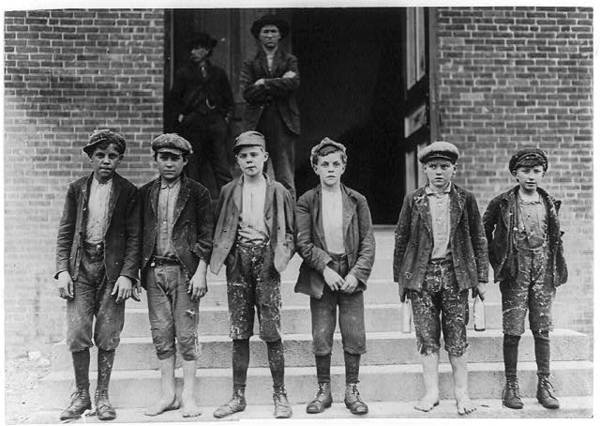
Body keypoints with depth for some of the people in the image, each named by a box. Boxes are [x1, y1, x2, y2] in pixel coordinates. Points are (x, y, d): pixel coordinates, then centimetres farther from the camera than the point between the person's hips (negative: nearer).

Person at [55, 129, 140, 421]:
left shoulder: (128, 191, 2)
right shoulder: (77, 189, 8)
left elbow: (134, 237, -1)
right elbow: (65, 232, 9)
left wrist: (127, 275, -10)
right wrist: (62, 270, -2)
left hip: (112, 268, -1)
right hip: (80, 266, 2)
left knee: (107, 336, 3)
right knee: (77, 334, -2)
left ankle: (102, 396, 17)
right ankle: (81, 395, 16)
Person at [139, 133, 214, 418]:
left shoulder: (197, 193, 2)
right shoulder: (145, 193, 11)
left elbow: (206, 235, -1)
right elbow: (137, 234, 12)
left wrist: (201, 272, -9)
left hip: (184, 269, -3)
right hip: (154, 269, 3)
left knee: (186, 334, 0)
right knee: (161, 334, 7)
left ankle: (188, 396, 8)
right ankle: (167, 394, 16)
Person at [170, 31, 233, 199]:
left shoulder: (218, 73, 14)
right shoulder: (183, 73, 10)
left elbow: (228, 99, 18)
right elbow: (175, 98, 10)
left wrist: (226, 117, 7)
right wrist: (180, 116, -1)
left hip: (216, 123, 1)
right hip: (192, 124, -1)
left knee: (222, 169, -4)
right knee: (193, 168, 0)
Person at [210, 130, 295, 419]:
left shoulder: (278, 192, 7)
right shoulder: (228, 192, 11)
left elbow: (290, 232, 9)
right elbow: (220, 230, 13)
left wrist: (279, 255, -6)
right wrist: (225, 254, -1)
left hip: (265, 261, -2)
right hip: (238, 262, 2)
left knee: (271, 333, -3)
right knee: (239, 334, 5)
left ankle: (280, 396, 8)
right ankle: (238, 397, 15)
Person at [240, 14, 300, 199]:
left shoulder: (290, 61, 15)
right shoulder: (250, 64, 13)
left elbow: (293, 83, -6)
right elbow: (247, 92, -3)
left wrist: (264, 83, -5)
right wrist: (279, 85, -5)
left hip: (283, 123, 0)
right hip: (257, 124, 0)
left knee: (285, 180, -1)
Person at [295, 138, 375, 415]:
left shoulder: (357, 200, 4)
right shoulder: (306, 202, 2)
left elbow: (368, 242, 2)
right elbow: (302, 242, -3)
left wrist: (357, 273, -9)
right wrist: (325, 268, -14)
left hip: (351, 275, 1)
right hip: (320, 276, 0)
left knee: (354, 337, 1)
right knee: (321, 338, 2)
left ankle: (352, 391, 15)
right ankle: (324, 392, 17)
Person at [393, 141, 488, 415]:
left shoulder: (465, 200, 5)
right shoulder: (413, 200, 6)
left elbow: (478, 241, 8)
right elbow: (401, 240, 8)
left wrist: (481, 278, 5)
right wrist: (399, 278, 6)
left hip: (455, 274, 0)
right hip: (421, 275, 1)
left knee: (456, 336, 3)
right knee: (426, 336, 3)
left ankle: (461, 392, 14)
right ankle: (431, 391, 14)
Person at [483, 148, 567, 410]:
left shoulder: (550, 204, 8)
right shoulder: (502, 203, -2)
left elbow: (555, 238, 16)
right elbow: (484, 232, 7)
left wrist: (557, 268, 9)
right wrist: (496, 261, 3)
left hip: (544, 273, 3)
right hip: (515, 273, -3)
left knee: (543, 330, 6)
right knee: (513, 331, -1)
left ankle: (544, 385, 15)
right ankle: (511, 386, 9)